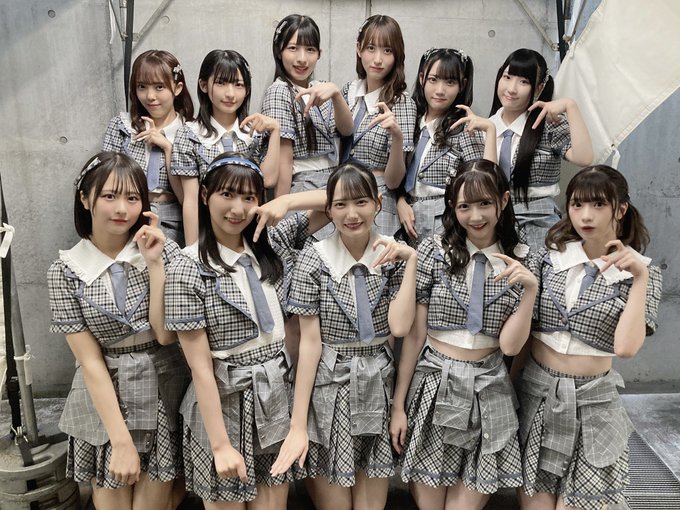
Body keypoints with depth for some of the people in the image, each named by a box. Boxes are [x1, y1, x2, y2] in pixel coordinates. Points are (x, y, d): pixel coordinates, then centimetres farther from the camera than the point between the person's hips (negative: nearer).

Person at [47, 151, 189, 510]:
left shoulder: (164, 251, -5)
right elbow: (90, 360, -10)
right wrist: (122, 440, -13)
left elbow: (167, 334, -12)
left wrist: (154, 263, -19)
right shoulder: (65, 270, -7)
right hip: (104, 402, 0)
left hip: (163, 398, 1)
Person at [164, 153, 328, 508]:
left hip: (280, 394, 5)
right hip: (225, 401, -4)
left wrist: (287, 201, -11)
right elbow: (200, 366, -15)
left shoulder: (274, 243, 2)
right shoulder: (188, 270, -13)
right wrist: (221, 444, -16)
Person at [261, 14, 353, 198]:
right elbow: (284, 159, -14)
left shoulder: (318, 89, 11)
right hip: (304, 187, -6)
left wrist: (335, 92, -21)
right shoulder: (279, 92, -10)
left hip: (334, 184, 6)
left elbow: (346, 129, -6)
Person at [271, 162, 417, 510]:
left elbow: (400, 326, -12)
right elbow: (309, 341, -11)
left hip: (378, 387, 3)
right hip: (329, 388, -3)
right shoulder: (314, 259, -9)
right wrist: (297, 423, -13)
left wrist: (411, 259, -15)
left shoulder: (392, 256, 0)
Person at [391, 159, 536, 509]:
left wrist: (531, 288, -17)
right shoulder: (434, 251, -5)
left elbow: (510, 345, -4)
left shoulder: (521, 261, 1)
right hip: (433, 386, -1)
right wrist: (398, 404, -3)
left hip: (488, 392, 2)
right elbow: (415, 332, -4)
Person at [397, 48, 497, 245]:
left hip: (445, 223, -4)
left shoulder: (464, 128, -6)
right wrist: (401, 203, -4)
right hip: (411, 222, 4)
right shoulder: (412, 121, 8)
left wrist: (490, 129, -20)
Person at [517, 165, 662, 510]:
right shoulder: (549, 256, -1)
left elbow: (625, 347, -19)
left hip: (592, 403, -1)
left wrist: (639, 278, -20)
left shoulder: (640, 272, -4)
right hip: (535, 393, 2)